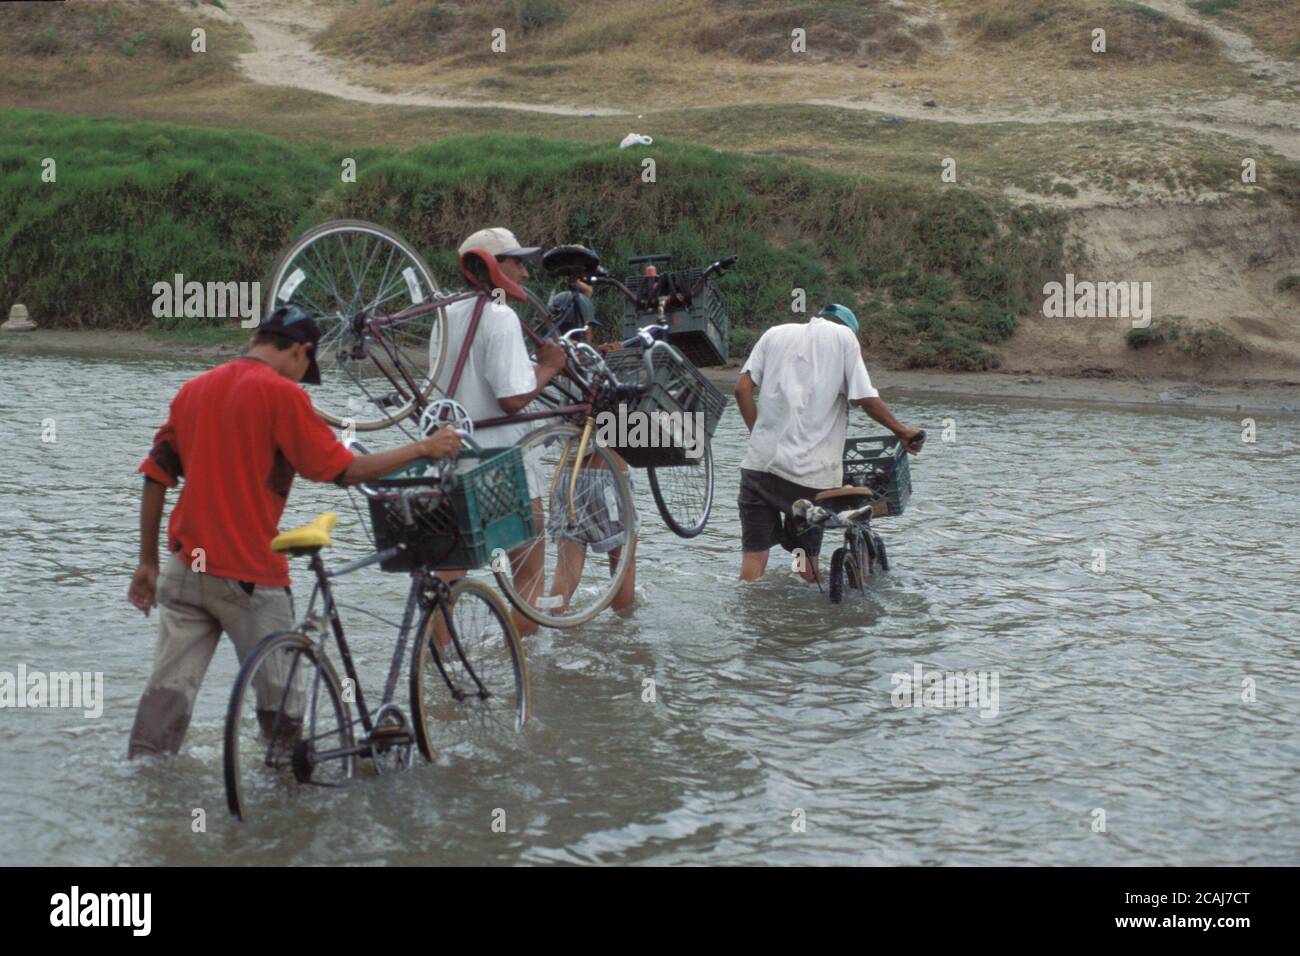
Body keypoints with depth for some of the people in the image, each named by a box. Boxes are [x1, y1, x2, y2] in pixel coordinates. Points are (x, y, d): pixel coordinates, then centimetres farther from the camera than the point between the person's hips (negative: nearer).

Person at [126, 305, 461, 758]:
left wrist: (148, 562, 16)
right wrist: (424, 448, -1)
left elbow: (156, 477, 11)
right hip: (250, 575, -6)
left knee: (168, 689, 7)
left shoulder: (192, 389, 10)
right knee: (280, 696, 6)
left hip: (185, 568, 6)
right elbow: (344, 470, -10)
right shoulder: (281, 393, -10)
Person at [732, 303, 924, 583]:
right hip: (812, 470, -2)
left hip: (762, 461, 2)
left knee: (754, 550, 4)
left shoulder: (776, 333, 16)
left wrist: (759, 433, 13)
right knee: (808, 551, 13)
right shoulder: (844, 336, 5)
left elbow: (742, 389, 5)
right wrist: (903, 432, 10)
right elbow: (866, 399, -3)